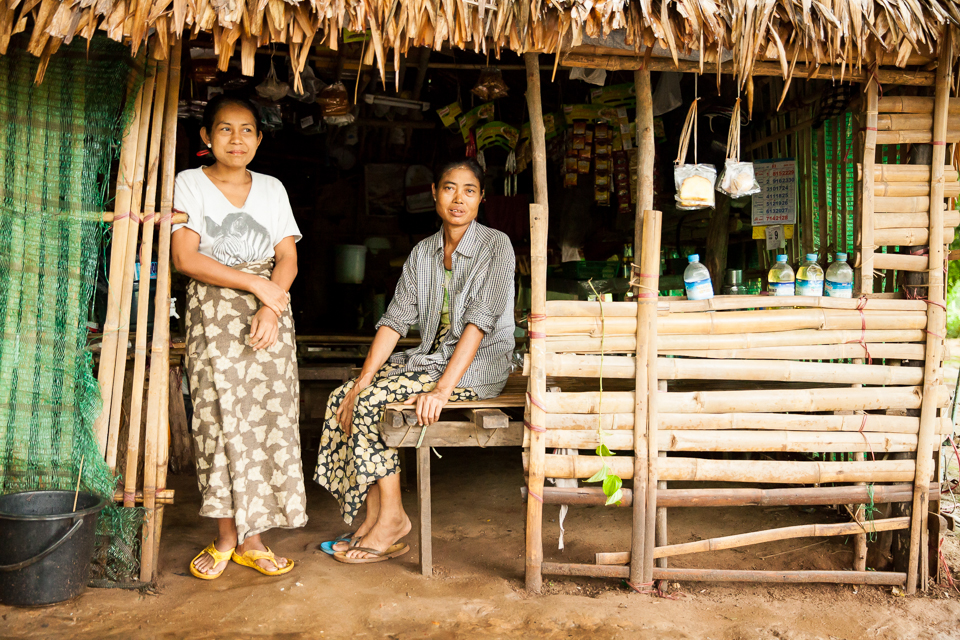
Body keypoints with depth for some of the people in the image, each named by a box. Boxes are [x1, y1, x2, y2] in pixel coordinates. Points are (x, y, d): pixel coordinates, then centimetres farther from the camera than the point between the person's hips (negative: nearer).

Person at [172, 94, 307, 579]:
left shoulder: (272, 188, 13)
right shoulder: (190, 183, 4)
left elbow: (288, 258, 5)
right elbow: (185, 257, -8)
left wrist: (271, 305, -13)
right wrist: (256, 283, -12)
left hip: (269, 312, 3)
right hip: (213, 311, -2)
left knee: (268, 416, -2)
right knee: (221, 416, -5)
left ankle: (250, 538, 6)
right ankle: (226, 535, 7)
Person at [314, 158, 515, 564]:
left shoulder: (496, 246, -9)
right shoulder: (423, 253, 10)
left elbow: (479, 322, -20)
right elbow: (395, 320, 2)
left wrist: (443, 390, -28)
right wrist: (362, 380, -10)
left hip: (478, 367, -7)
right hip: (430, 358, 7)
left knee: (371, 401, -22)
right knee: (342, 397, -10)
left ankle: (392, 517, -8)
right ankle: (374, 517, -5)